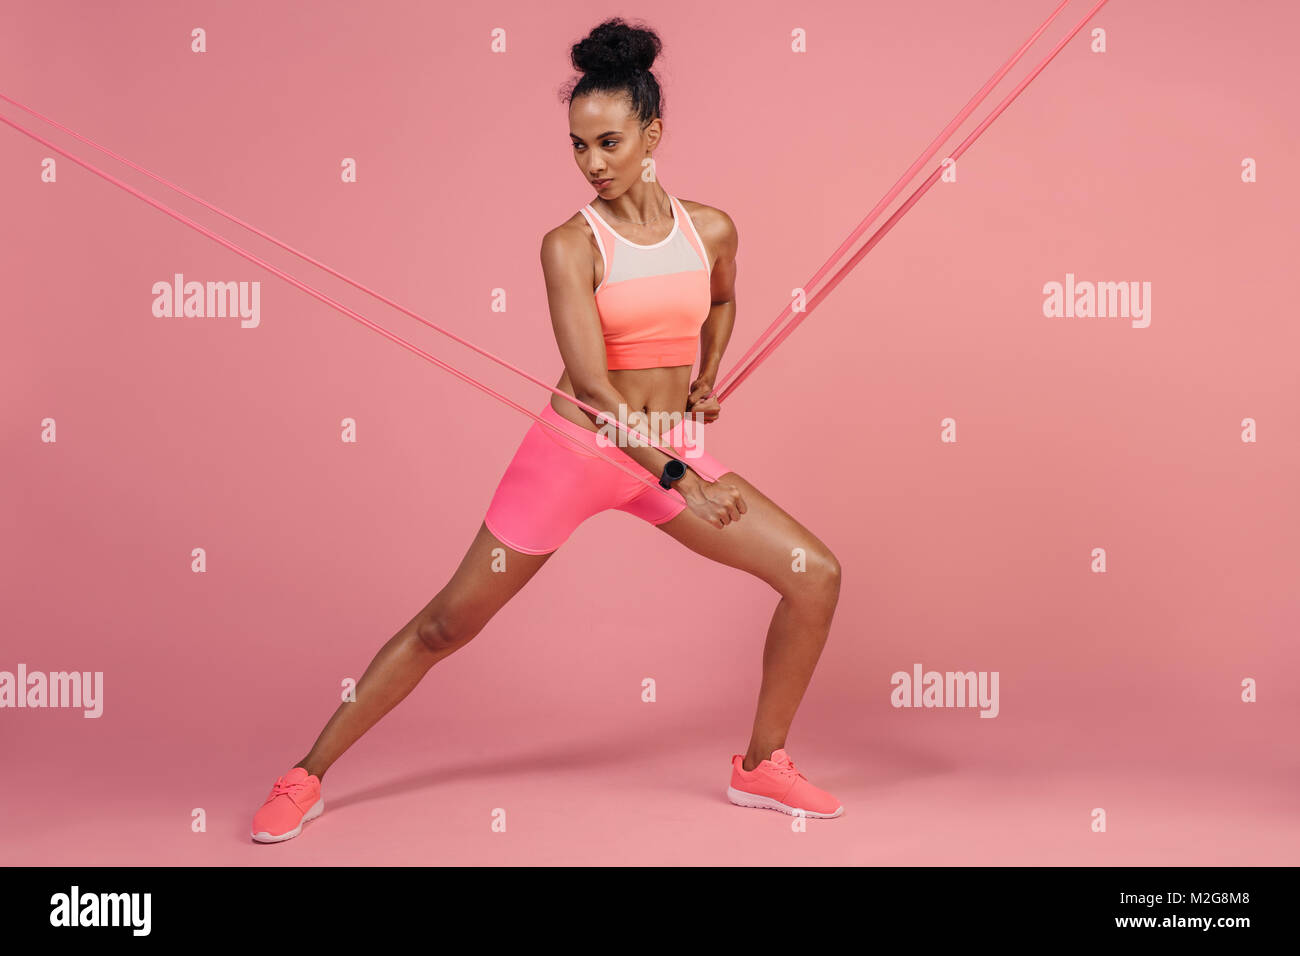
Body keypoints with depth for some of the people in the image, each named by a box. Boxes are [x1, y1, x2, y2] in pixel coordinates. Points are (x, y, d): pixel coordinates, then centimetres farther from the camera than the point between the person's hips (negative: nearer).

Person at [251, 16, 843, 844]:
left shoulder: (711, 230, -1)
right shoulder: (571, 244, -13)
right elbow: (590, 385, -21)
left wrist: (708, 376, 10)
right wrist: (679, 480, -24)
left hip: (673, 452, 4)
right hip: (576, 445, -4)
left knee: (816, 574, -6)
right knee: (449, 622, 1)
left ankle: (762, 766, 13)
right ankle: (308, 777, 17)